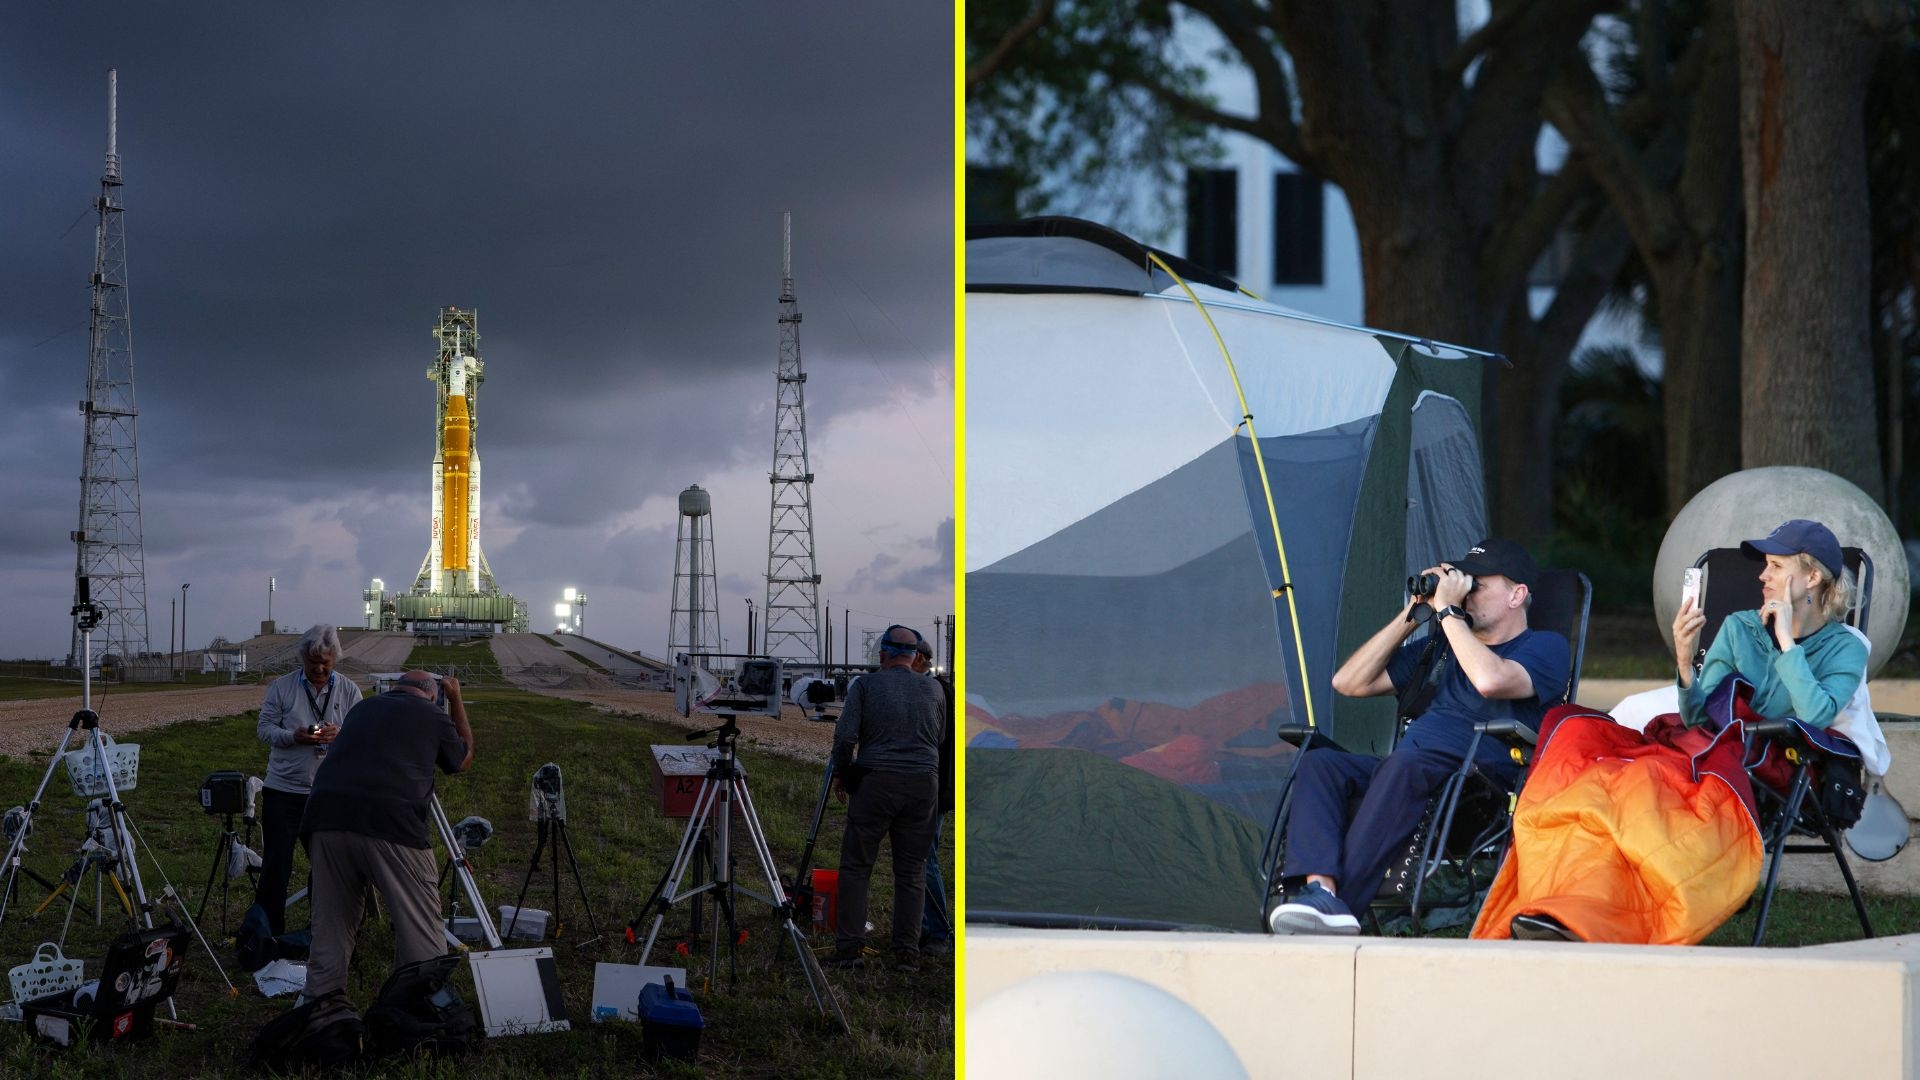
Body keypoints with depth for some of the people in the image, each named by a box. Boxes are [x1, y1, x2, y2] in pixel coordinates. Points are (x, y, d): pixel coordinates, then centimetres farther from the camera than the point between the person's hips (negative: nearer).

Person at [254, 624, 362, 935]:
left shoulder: (349, 691, 4)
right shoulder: (281, 687, 1)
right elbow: (264, 728, -1)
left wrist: (340, 735, -21)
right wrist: (293, 737, -20)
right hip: (283, 790, -1)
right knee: (276, 863, 0)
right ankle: (267, 930, 11)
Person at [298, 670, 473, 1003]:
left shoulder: (362, 709, 27)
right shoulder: (432, 715, 15)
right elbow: (463, 759, 33)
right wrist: (456, 700, 42)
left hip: (327, 817, 4)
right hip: (392, 824, -4)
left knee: (330, 927, 15)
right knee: (419, 927, 4)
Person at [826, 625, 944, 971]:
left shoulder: (865, 685, -1)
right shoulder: (932, 689, 8)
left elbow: (845, 735, -7)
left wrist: (840, 774, 6)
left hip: (875, 782, -3)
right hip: (923, 782, 3)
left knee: (856, 866, 4)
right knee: (912, 871, 7)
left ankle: (849, 947, -2)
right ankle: (907, 952, 4)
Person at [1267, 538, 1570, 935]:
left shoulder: (1545, 648, 10)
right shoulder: (1439, 647, 31)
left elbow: (1491, 680, -15)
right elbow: (1349, 683, 26)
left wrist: (1448, 611, -5)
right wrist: (1411, 615, 19)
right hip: (1395, 780, 6)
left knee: (1404, 765, -37)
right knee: (1321, 762, -22)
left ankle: (1339, 902, -42)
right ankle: (1320, 888, -42)